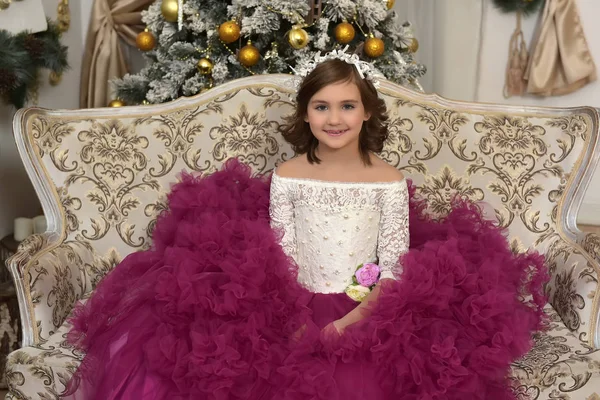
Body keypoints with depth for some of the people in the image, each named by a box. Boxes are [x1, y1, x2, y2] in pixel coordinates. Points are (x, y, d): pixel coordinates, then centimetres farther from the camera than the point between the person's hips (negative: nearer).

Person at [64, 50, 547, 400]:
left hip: (367, 314, 0)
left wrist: (351, 321, -16)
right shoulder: (286, 177, 1)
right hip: (298, 309, 0)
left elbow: (395, 271, -3)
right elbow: (278, 260, 0)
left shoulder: (389, 181, -1)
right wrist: (296, 323, -14)